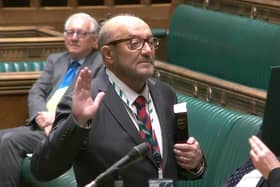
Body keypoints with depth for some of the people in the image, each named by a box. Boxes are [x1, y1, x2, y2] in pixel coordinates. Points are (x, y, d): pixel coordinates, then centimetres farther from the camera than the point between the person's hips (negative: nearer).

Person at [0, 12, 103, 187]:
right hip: (43, 126, 7)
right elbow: (36, 93, 12)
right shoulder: (55, 60, 22)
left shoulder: (104, 64, 1)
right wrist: (42, 117, -10)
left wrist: (57, 117, -18)